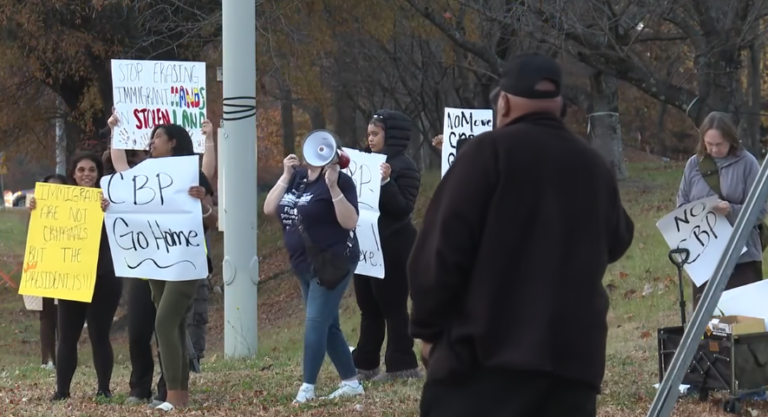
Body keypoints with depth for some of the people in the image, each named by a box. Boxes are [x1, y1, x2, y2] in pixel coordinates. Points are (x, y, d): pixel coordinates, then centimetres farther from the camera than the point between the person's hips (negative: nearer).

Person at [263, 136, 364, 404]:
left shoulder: (340, 180, -12)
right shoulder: (297, 177, 9)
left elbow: (350, 222, -20)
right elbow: (269, 209, 3)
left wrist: (333, 187, -27)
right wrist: (285, 176, -5)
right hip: (305, 265, 8)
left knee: (316, 322, -14)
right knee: (327, 325, 12)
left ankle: (307, 388, -14)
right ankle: (351, 382, 20)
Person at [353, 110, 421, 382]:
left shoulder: (403, 167, -11)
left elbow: (403, 209, -18)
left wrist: (386, 183, -30)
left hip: (393, 247, -9)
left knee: (392, 306, -5)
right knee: (368, 306, 12)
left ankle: (401, 365, 0)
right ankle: (365, 364, 17)